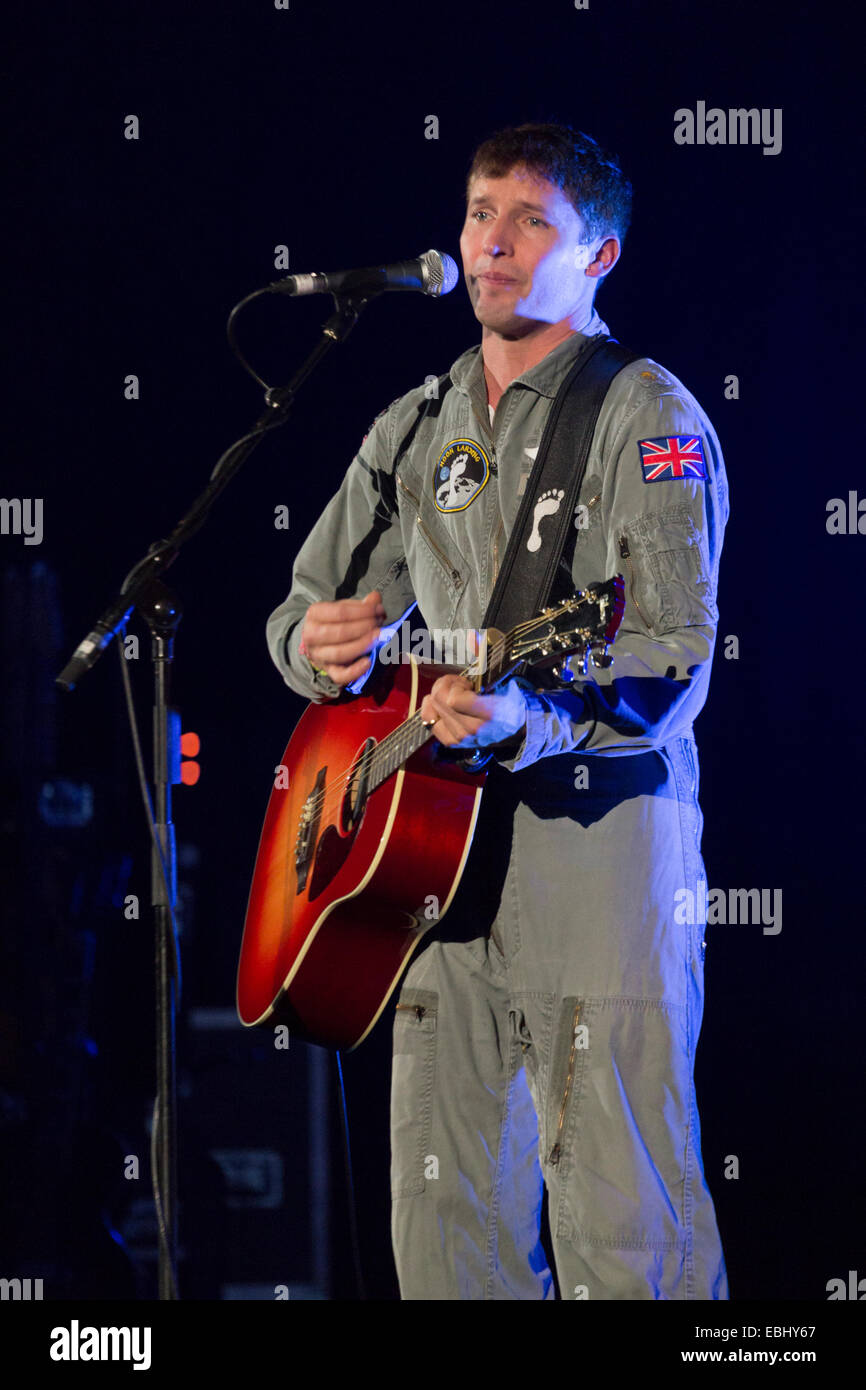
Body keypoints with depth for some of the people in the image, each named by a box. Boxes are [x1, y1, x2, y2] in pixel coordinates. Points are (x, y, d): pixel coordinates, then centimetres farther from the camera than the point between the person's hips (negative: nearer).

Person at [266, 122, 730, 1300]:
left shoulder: (648, 418, -4)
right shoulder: (415, 430, 16)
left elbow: (677, 662, -14)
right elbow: (306, 613, 21)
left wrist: (531, 718, -32)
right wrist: (321, 646, -4)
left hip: (600, 838, -6)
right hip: (439, 843, 6)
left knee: (624, 1235, -8)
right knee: (446, 1228, 8)